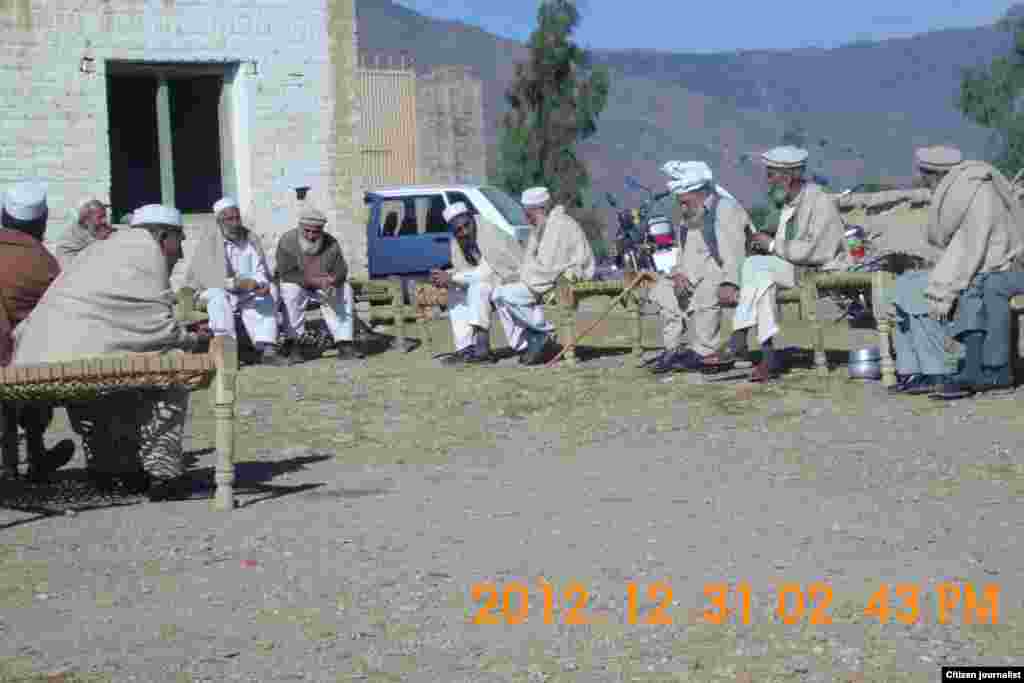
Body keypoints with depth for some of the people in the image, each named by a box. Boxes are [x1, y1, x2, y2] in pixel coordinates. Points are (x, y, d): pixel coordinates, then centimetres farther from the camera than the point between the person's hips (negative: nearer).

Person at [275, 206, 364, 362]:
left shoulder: (331, 244, -6)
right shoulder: (287, 241, -17)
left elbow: (341, 271, -11)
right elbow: (288, 274, -26)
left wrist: (332, 282, -35)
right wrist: (318, 281, -34)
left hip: (322, 287, 3)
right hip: (294, 285, -3)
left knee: (345, 290, -19)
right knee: (291, 291, -35)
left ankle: (344, 343, -23)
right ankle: (294, 345, -35)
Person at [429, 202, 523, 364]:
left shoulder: (488, 232, -27)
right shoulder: (457, 242, -2)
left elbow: (488, 271, -31)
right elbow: (462, 270, 1)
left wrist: (452, 278, -28)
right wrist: (444, 277, -20)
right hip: (493, 278, 9)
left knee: (478, 288, -30)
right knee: (455, 294, 3)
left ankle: (483, 347, -28)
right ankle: (465, 348, -2)